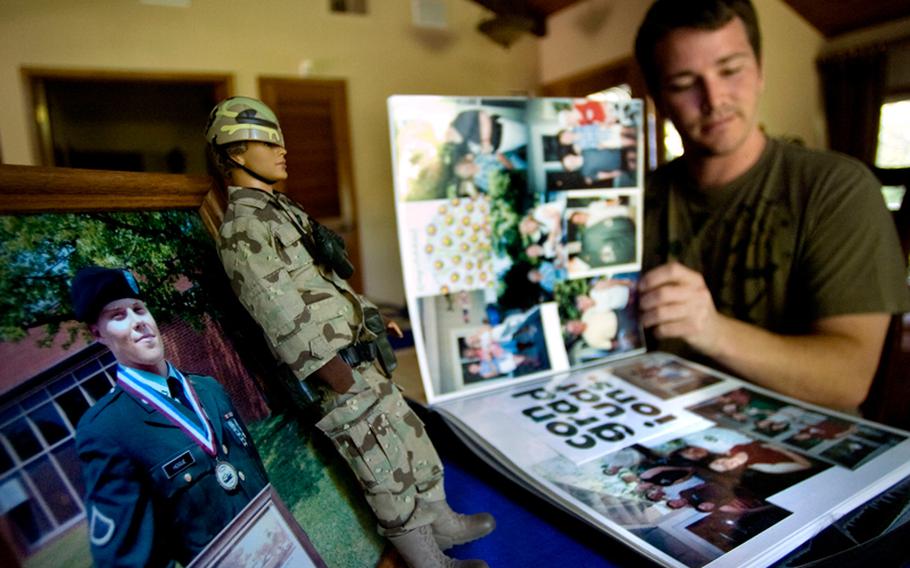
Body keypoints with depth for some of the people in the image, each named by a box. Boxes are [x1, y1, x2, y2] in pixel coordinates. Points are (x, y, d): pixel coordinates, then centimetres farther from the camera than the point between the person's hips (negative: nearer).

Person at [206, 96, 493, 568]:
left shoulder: (283, 210, 15)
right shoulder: (243, 230, -15)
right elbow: (288, 324, -22)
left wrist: (371, 315, 17)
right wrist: (347, 386, -20)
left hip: (364, 365, 9)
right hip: (343, 375, -9)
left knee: (414, 444, 21)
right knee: (389, 475, 6)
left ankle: (443, 524, 41)